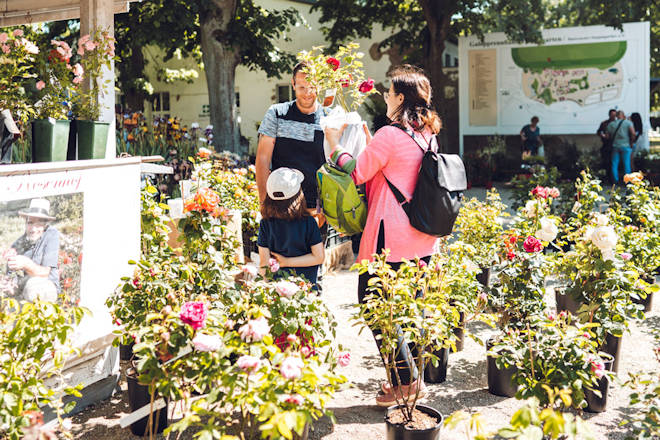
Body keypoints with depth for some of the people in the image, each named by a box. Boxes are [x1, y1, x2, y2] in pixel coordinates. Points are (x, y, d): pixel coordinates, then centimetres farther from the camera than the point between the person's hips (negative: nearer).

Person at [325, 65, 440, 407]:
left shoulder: (390, 135, -16)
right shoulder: (427, 135, 9)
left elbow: (356, 174, -7)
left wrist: (336, 145, 8)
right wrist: (370, 146, 23)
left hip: (390, 238, -8)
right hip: (422, 239, 9)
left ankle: (406, 380, 4)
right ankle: (415, 376, 25)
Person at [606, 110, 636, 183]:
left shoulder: (611, 124, 5)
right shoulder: (628, 123, -4)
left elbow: (608, 136, 3)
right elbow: (633, 133, -16)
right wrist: (631, 142, -3)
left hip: (615, 146, 2)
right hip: (625, 146, -2)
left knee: (614, 164, 8)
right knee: (626, 164, 4)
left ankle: (615, 180, 8)